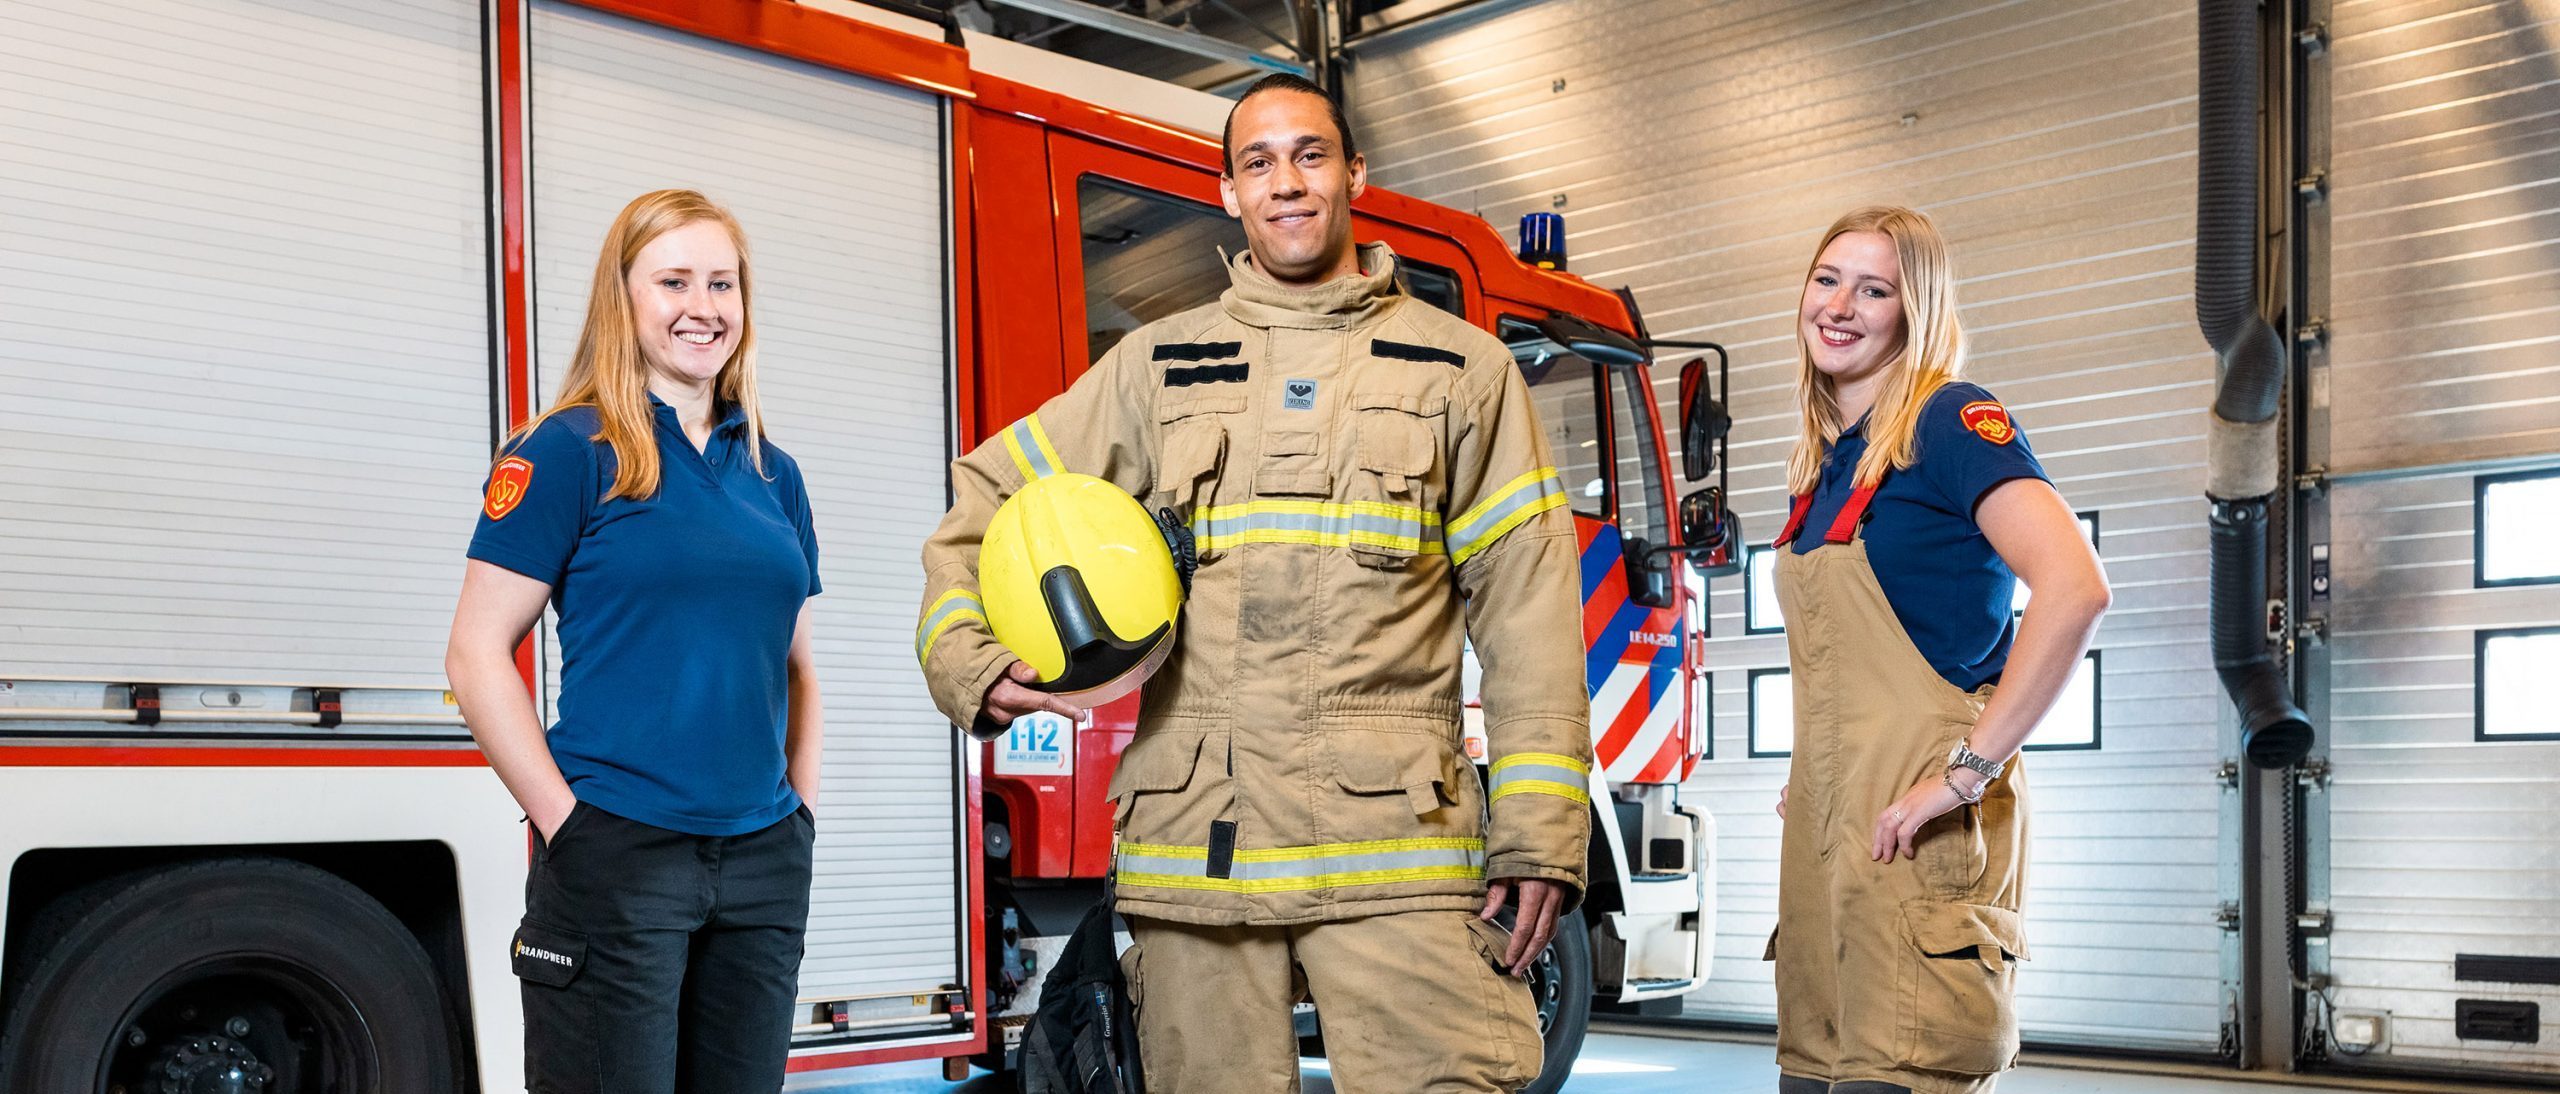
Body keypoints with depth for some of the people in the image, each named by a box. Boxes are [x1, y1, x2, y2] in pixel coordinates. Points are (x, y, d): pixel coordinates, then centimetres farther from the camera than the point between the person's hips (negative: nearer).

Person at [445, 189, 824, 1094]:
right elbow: (477, 654, -8)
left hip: (763, 859, 6)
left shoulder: (773, 475, 13)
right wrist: (564, 818, -12)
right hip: (618, 853, -5)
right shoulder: (570, 452, -4)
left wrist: (801, 807, 9)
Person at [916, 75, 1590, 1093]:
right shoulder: (1155, 366, 14)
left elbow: (1527, 614, 5)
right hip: (1192, 848, 2)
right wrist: (967, 659, 3)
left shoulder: (1462, 369, 10)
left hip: (1393, 847, -2)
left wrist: (1541, 836, -2)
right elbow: (983, 502, 21)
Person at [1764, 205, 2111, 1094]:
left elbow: (2074, 588, -22)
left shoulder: (1949, 424, -8)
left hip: (1919, 838, -8)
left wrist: (1968, 770, -22)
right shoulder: (1819, 464, 16)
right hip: (1823, 824, 8)